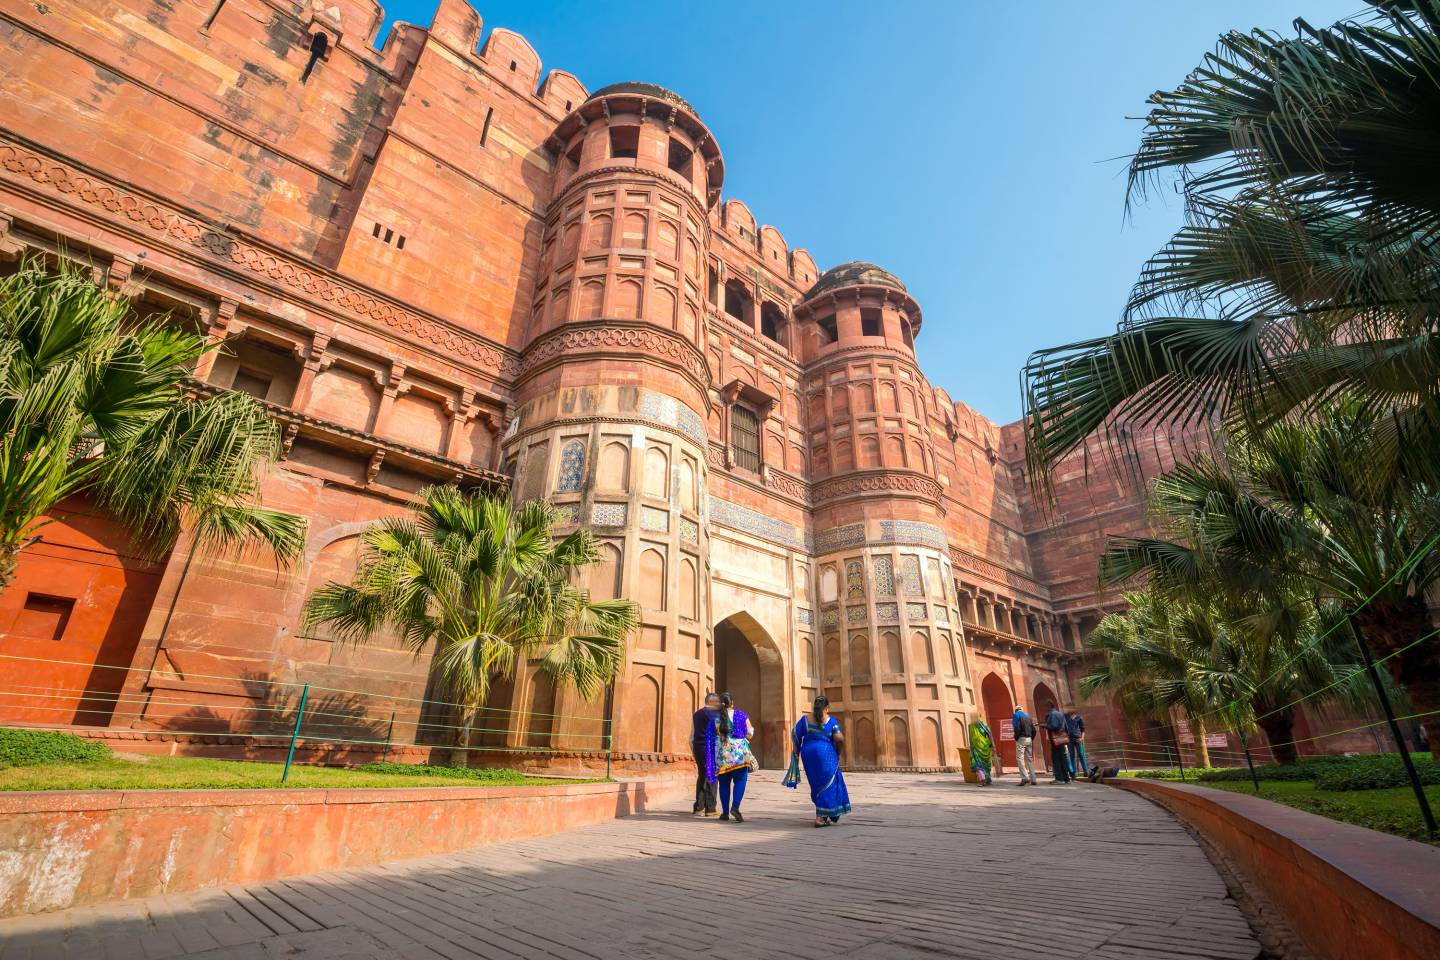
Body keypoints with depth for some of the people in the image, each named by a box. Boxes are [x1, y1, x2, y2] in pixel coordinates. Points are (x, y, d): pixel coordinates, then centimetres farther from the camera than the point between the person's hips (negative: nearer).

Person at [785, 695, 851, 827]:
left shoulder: (805, 719, 5)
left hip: (808, 754, 4)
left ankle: (823, 815, 28)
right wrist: (838, 752, 5)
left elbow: (795, 735, 0)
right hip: (826, 754, -4)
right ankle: (820, 817, 1)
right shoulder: (831, 720, -3)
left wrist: (797, 753, 9)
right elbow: (839, 739, -12)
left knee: (816, 784, 18)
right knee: (827, 785, 6)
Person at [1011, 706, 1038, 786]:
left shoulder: (1016, 716, 0)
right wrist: (1031, 739, 16)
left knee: (1020, 758, -8)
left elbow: (1016, 728, -15)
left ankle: (1025, 777, -20)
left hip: (1021, 738, -6)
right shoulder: (1028, 716, 18)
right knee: (1030, 759, 10)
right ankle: (1033, 779, 8)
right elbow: (1034, 730, 12)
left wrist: (1016, 738, -4)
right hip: (1029, 739, 7)